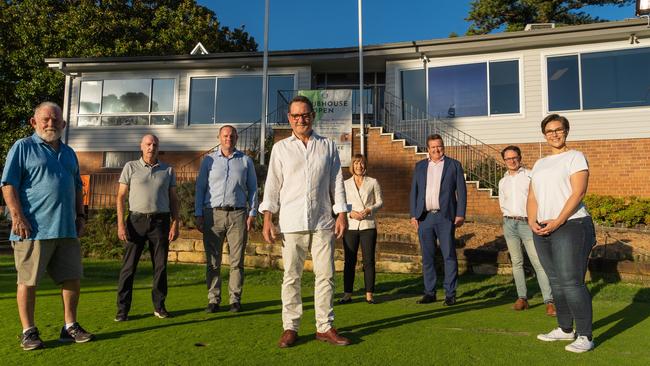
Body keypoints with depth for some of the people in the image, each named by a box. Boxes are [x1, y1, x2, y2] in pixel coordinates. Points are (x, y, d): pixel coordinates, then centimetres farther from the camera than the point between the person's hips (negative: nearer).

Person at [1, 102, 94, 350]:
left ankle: (70, 327, 22)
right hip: (33, 229, -6)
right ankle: (28, 332, 17)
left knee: (73, 278, 9)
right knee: (28, 281, 3)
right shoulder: (23, 147, 0)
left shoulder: (69, 153, 18)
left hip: (67, 229, 6)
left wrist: (80, 215, 15)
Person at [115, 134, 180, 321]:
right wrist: (120, 224, -6)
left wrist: (175, 224, 1)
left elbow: (173, 199, 10)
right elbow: (121, 197, 3)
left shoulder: (168, 170, 10)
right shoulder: (131, 167, 5)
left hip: (160, 221, 2)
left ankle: (159, 306, 17)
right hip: (136, 220, -1)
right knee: (128, 266, -1)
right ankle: (122, 309, 8)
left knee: (160, 266, 5)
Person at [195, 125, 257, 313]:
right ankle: (213, 299, 12)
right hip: (213, 214, 0)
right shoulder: (209, 161, 11)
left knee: (237, 261, 2)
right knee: (212, 261, 3)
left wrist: (252, 213, 3)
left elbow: (252, 189, 11)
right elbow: (200, 188, 9)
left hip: (237, 214, 0)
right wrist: (198, 214, 1)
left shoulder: (246, 161, 11)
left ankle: (235, 299, 12)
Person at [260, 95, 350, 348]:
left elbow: (337, 182, 10)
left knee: (325, 275, 4)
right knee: (291, 276, 3)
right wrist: (267, 220, -3)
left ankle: (325, 327, 15)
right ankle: (290, 328, 14)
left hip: (322, 222, 1)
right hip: (291, 222, -1)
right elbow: (272, 185, 5)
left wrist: (341, 214, 2)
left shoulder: (328, 146, 12)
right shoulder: (280, 148, 9)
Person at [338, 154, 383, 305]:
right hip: (350, 226, 1)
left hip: (368, 226, -1)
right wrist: (350, 213, -10)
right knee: (349, 261, 2)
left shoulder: (373, 182, 8)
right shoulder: (345, 184, 10)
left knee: (369, 261, 0)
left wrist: (369, 210, -11)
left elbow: (380, 202, 7)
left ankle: (369, 294, 8)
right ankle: (347, 294, 9)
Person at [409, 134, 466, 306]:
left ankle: (450, 294, 7)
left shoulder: (454, 165, 7)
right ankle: (429, 292, 15)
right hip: (424, 217, 3)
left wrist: (460, 214, -5)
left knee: (449, 255, -1)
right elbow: (414, 191, 13)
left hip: (445, 216, -3)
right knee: (427, 256, 6)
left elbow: (461, 191, 3)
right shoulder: (420, 166, 14)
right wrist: (413, 215, 6)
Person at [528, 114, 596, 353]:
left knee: (572, 282, -9)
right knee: (556, 282, 11)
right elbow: (532, 197, 15)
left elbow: (578, 193, -11)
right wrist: (532, 221, -3)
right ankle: (565, 329, 22)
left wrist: (557, 222, -18)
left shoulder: (575, 157, 1)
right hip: (542, 231, 7)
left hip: (570, 226, -6)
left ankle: (585, 336, 0)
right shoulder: (539, 164, 20)